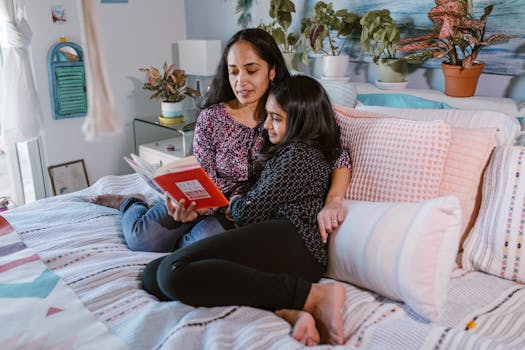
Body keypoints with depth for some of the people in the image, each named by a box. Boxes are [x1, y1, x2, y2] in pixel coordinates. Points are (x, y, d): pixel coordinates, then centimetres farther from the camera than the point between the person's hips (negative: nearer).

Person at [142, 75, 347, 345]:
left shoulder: (299, 153, 1)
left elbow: (253, 212, -4)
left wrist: (235, 203, 17)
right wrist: (239, 206, 17)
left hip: (289, 241, -10)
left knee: (173, 271, -27)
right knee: (152, 275, -2)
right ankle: (285, 309, -19)